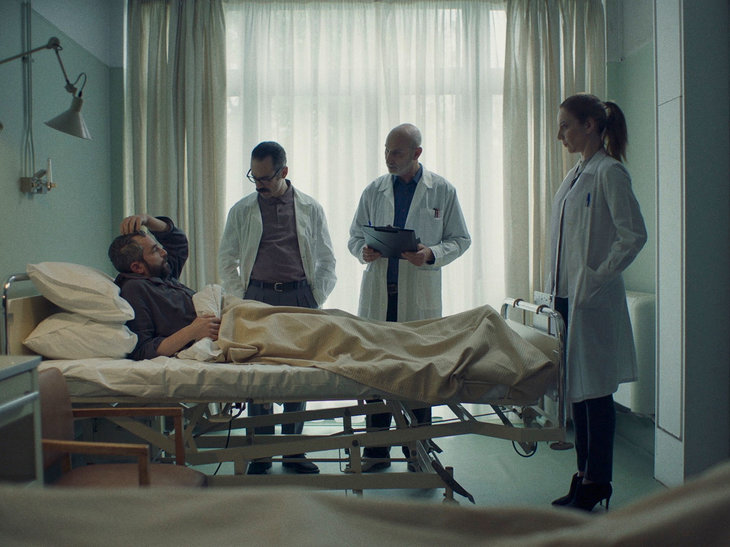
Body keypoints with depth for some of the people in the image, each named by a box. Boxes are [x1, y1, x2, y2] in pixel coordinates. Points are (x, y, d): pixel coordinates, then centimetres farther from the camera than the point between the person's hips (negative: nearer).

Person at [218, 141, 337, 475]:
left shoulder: (310, 209, 8)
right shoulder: (242, 211, 8)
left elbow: (326, 261, 11)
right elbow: (226, 260, 12)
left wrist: (316, 301, 1)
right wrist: (240, 301, 1)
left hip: (299, 297, 0)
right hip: (258, 297, 0)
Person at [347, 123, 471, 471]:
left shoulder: (442, 191, 4)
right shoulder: (374, 191, 10)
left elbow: (460, 240, 6)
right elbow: (355, 235, 16)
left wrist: (432, 254, -14)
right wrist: (363, 251, -7)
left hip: (419, 299, -2)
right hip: (378, 296, 2)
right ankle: (377, 451, 19)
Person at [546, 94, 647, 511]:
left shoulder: (610, 172, -11)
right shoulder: (577, 174, 15)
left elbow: (634, 235, -18)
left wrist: (597, 277, -17)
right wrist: (557, 288, 13)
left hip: (593, 301, -9)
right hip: (568, 296, 9)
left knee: (595, 391, 0)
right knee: (576, 388, 13)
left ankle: (596, 482, 12)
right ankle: (586, 474, 25)